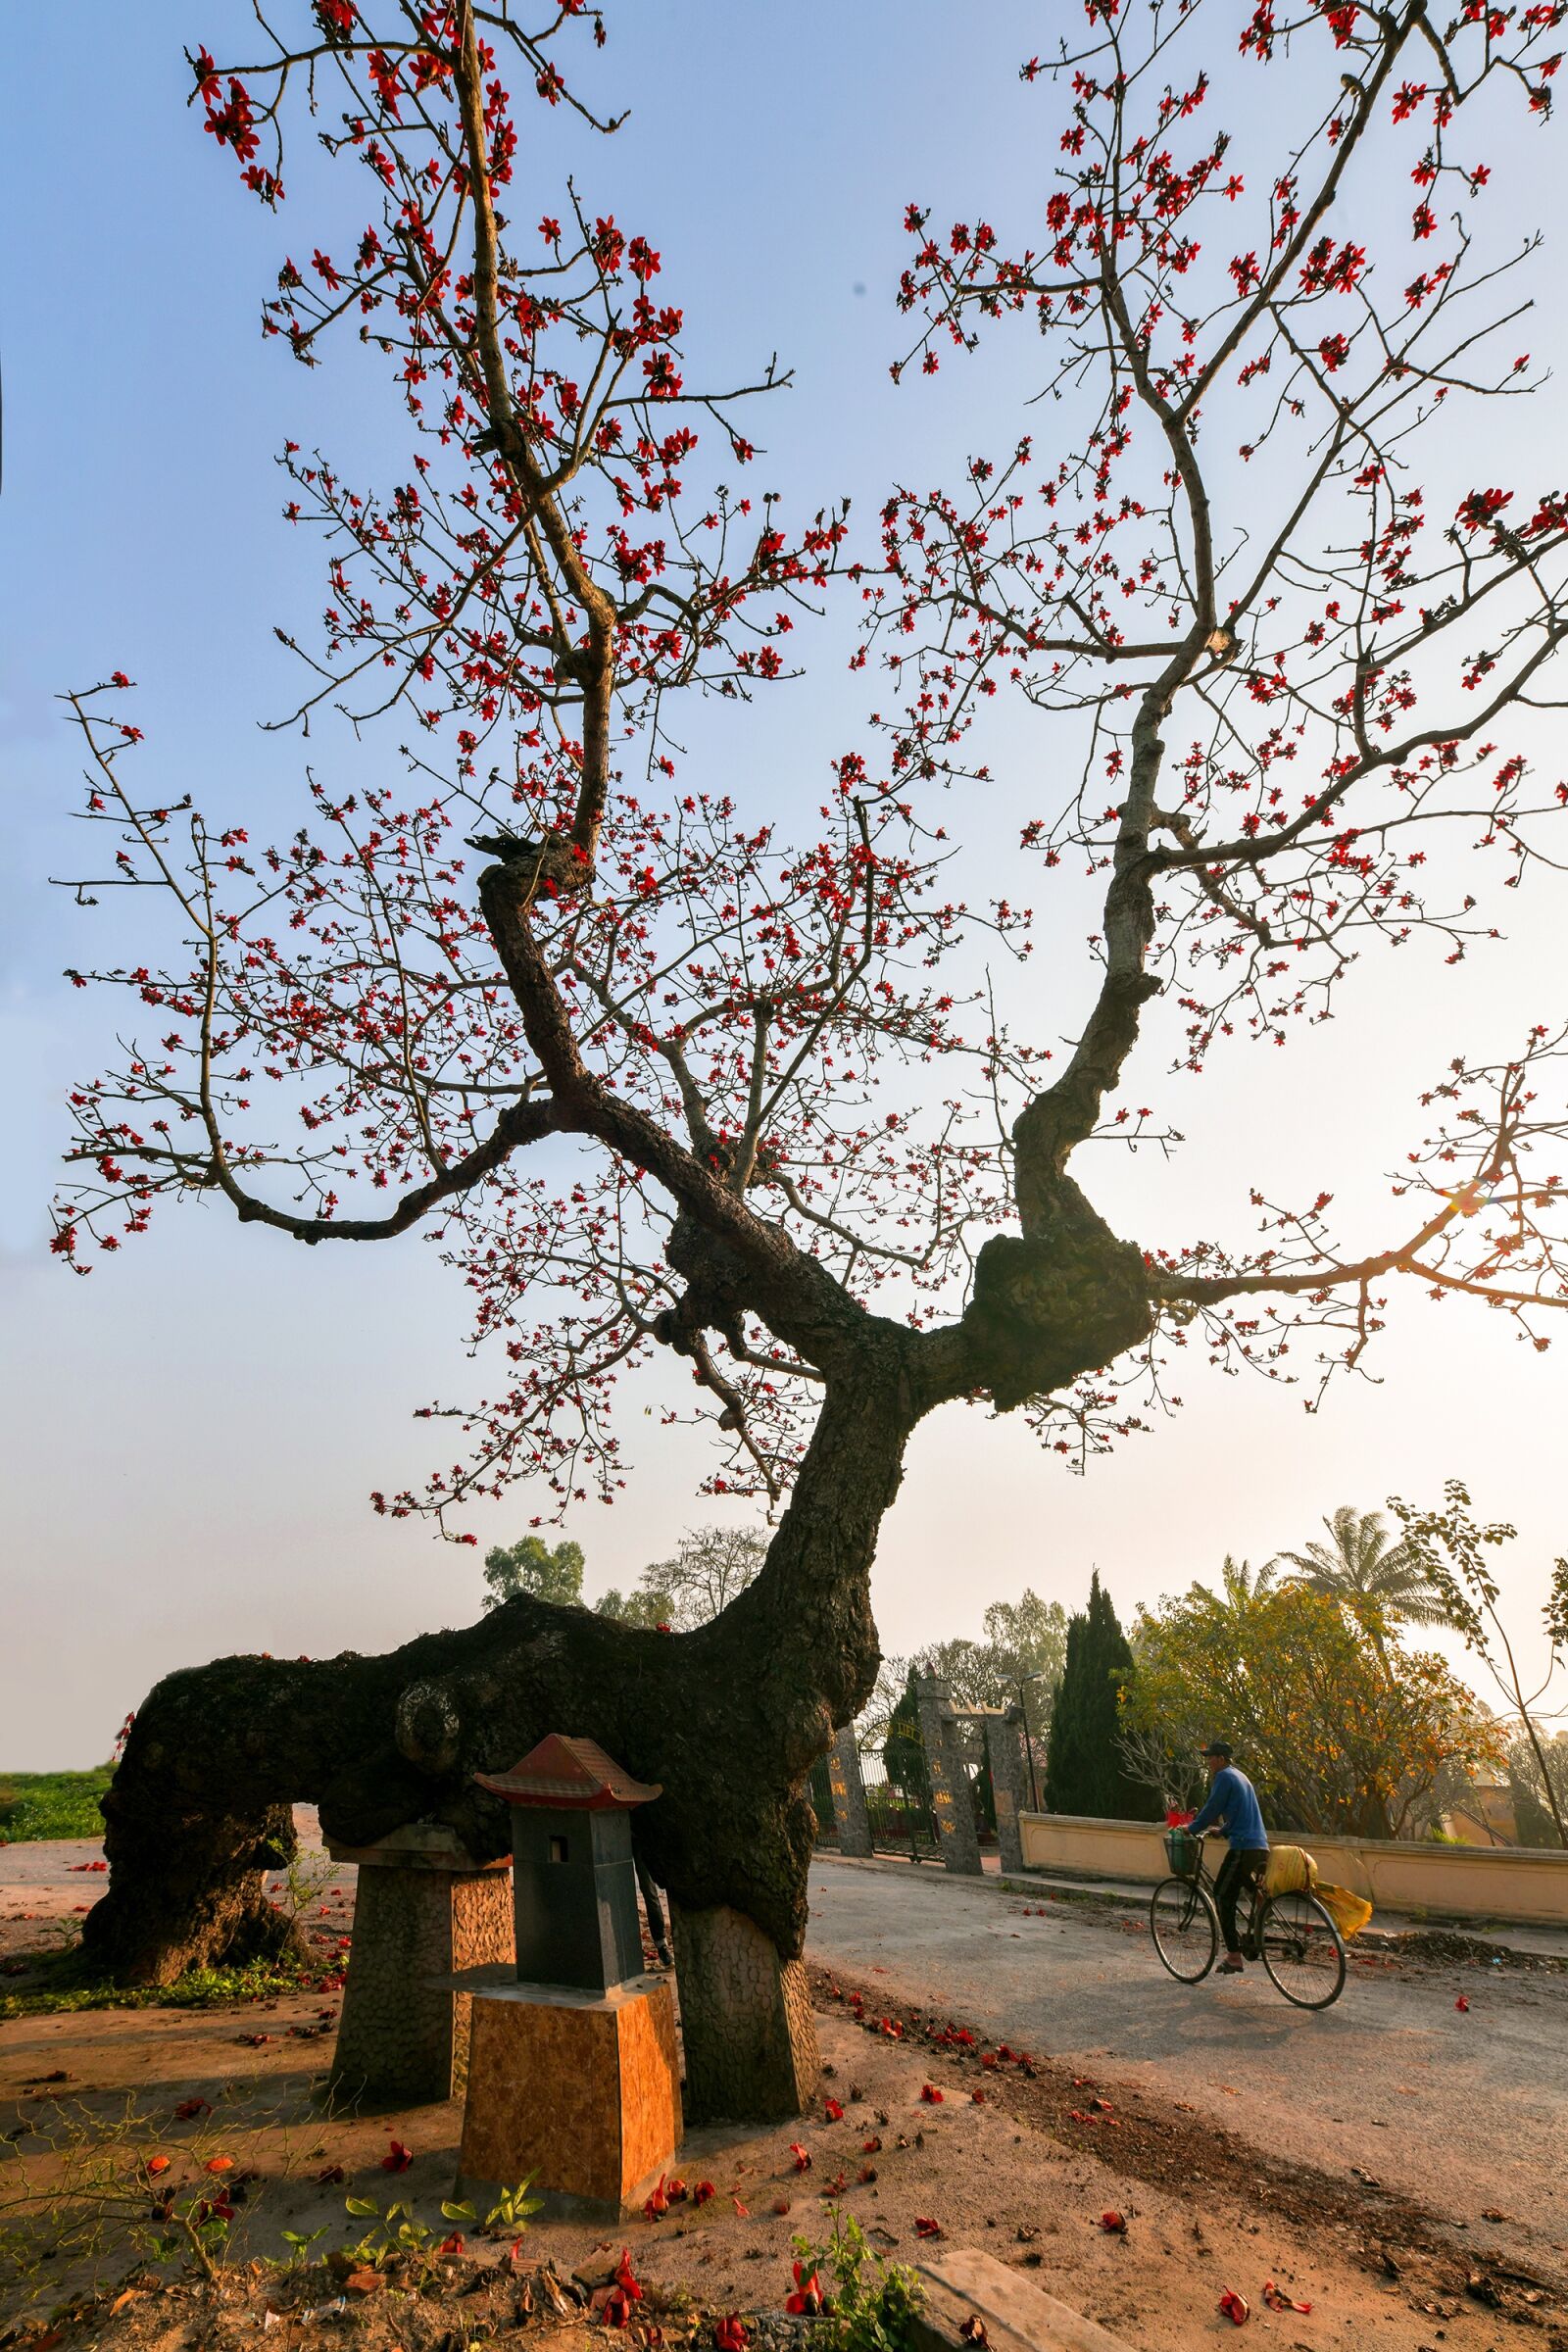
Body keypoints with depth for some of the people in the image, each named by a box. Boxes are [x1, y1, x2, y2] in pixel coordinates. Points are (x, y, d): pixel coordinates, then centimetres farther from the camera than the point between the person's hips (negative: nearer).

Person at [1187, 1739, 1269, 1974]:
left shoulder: (1224, 1777, -7)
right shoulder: (1240, 1776, 21)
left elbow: (1212, 1809, -9)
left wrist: (1191, 1829, 2)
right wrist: (1222, 1830, 30)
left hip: (1243, 1847, -9)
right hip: (1260, 1847, 9)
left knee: (1222, 1896, -4)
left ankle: (1234, 1956, -6)